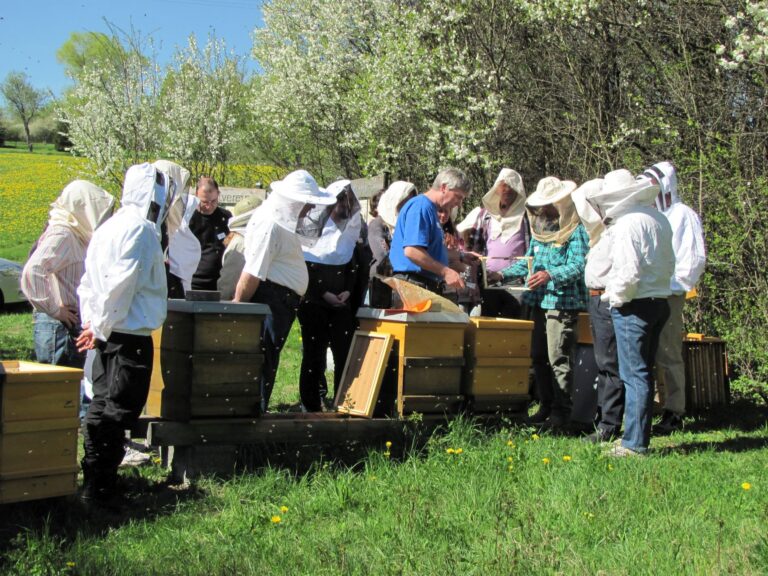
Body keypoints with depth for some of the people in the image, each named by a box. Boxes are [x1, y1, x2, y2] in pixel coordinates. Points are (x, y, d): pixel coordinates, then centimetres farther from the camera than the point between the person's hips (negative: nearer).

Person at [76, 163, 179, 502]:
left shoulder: (110, 227, 15)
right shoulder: (140, 229, -15)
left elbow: (89, 282, 16)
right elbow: (120, 283, -21)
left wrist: (94, 324, 11)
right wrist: (101, 327, -13)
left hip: (109, 335, 10)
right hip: (129, 336, -10)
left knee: (103, 405, 16)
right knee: (120, 408, -4)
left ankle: (97, 479, 26)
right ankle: (98, 485, 0)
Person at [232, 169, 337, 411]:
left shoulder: (282, 220, 15)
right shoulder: (269, 224, -17)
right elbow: (252, 273, -19)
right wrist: (239, 307, -17)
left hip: (282, 301, 10)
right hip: (270, 298, -10)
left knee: (268, 362, 13)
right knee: (263, 361, -6)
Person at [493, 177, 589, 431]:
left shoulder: (576, 231, -8)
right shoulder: (540, 230, 18)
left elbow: (577, 266, -17)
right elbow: (528, 261, 25)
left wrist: (550, 275, -32)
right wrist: (503, 274, 15)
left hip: (563, 302, -8)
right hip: (539, 302, 8)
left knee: (559, 359, -8)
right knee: (539, 357, 12)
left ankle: (561, 414, -3)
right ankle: (546, 407, 22)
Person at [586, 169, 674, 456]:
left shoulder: (627, 225, -17)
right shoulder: (659, 219, 10)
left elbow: (629, 273, -22)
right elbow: (669, 264, 16)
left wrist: (617, 298, -7)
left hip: (634, 306, -9)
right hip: (659, 302, 9)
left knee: (634, 375, -4)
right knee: (643, 373, 15)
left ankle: (634, 443, -1)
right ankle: (640, 437, 23)